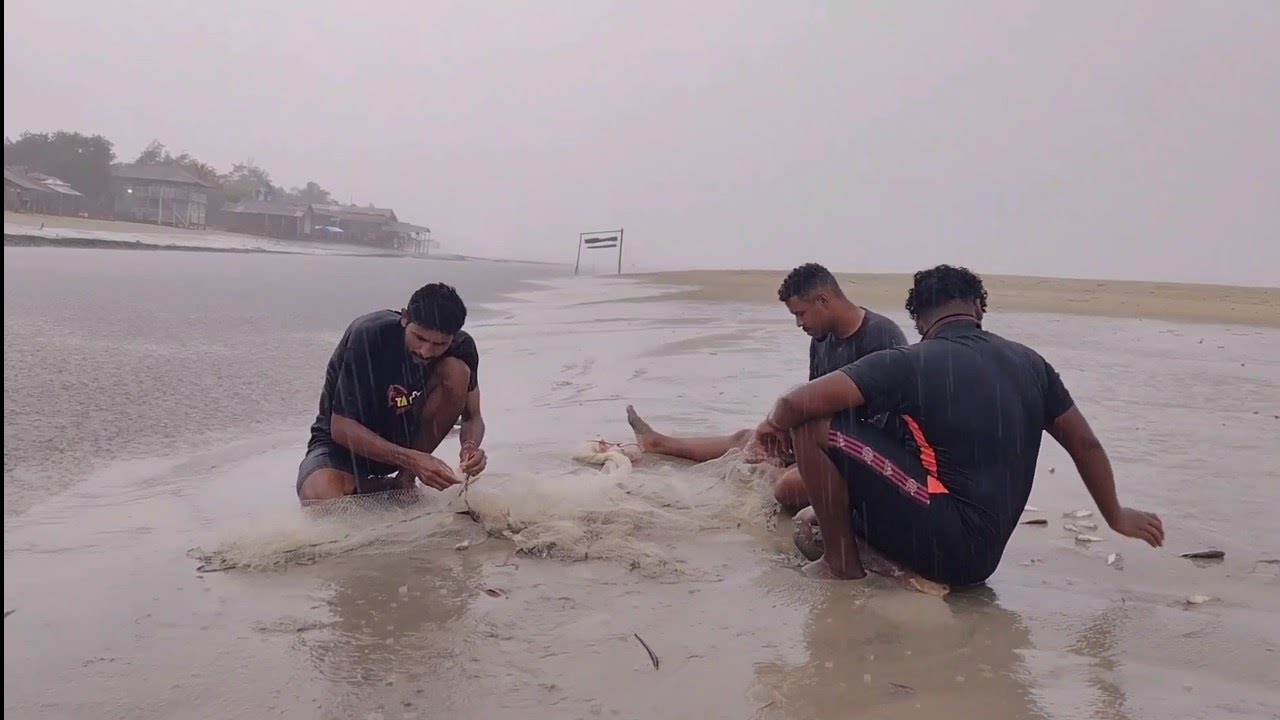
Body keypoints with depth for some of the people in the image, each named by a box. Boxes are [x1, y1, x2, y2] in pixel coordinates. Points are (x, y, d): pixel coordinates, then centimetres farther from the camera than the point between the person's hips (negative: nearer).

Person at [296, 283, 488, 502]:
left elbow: (473, 417, -3)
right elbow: (342, 428, -27)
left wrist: (471, 446, -29)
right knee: (321, 502, -37)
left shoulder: (461, 347, -15)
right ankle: (360, 487, 1)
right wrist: (412, 460, -37)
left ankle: (404, 483, -10)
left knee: (457, 371, -23)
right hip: (345, 443, -4)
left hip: (404, 438, 4)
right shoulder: (368, 336, -28)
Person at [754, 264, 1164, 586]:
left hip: (946, 545, -8)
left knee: (814, 426, -5)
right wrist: (1116, 517, 28)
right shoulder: (1028, 363, 7)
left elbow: (799, 403, -16)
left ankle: (841, 563, 1)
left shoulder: (909, 364, -10)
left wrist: (775, 424, 7)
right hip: (983, 554, 8)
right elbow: (1085, 445, 13)